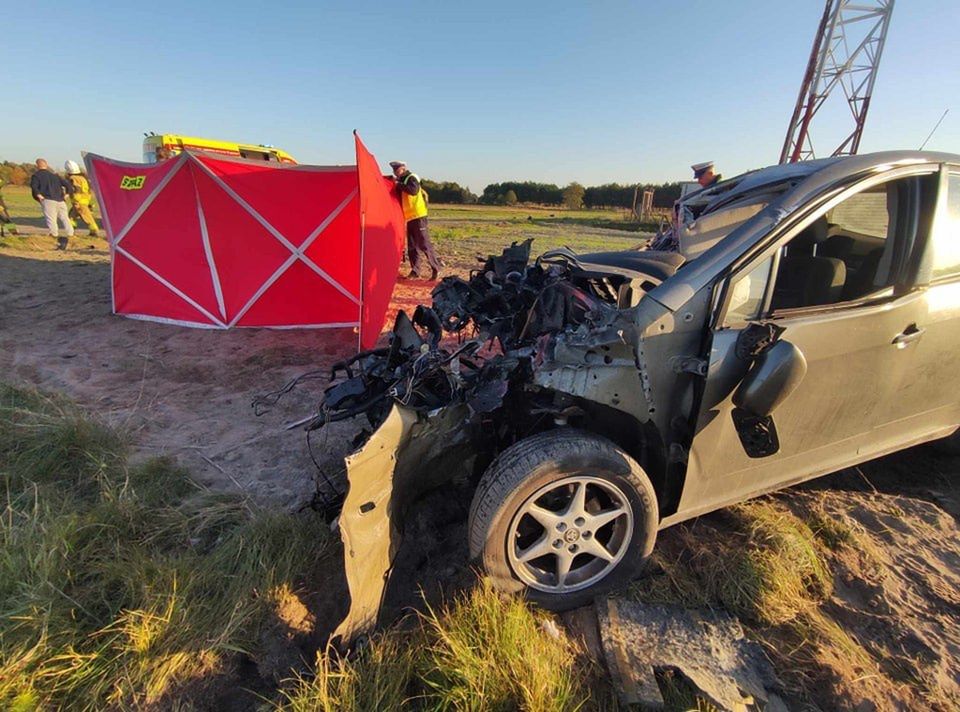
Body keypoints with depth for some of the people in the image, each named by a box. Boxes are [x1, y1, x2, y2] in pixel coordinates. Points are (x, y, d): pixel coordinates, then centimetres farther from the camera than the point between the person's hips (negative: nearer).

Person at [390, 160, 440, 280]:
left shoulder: (411, 178, -7)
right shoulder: (402, 181, 19)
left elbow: (413, 190, -28)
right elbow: (401, 199, 26)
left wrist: (399, 184, -18)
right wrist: (397, 185, 12)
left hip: (418, 216, -9)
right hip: (409, 217, 9)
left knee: (424, 244, -9)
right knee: (411, 247, 7)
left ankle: (436, 269, -1)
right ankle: (415, 272, 11)